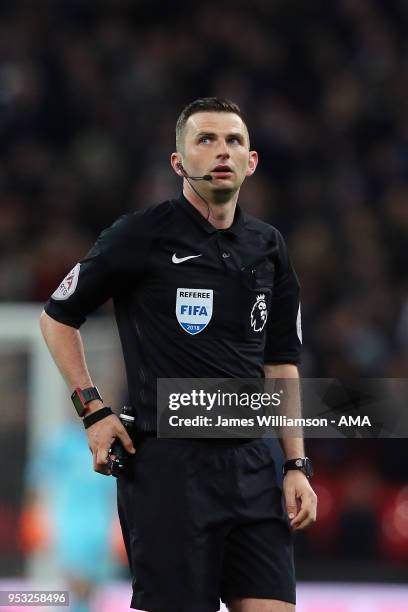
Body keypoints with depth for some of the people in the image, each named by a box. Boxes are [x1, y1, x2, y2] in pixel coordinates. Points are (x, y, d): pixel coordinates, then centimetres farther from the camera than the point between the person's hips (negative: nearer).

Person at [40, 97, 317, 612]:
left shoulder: (268, 248, 12)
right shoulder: (141, 236, -4)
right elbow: (57, 317, 6)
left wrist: (296, 465, 9)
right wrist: (92, 410, -3)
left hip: (253, 467, 5)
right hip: (168, 467, -5)